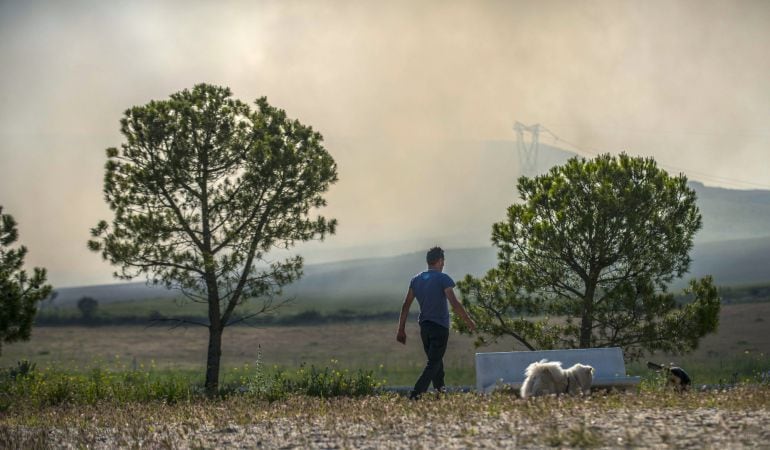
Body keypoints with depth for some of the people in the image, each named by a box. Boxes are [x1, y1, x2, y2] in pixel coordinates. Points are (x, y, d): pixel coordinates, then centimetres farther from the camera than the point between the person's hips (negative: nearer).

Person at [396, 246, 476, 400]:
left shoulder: (416, 280, 8)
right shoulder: (443, 278, -9)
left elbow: (406, 305, 6)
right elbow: (454, 304, -18)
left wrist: (401, 329, 9)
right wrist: (469, 322, -8)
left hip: (424, 327, 6)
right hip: (440, 327, -6)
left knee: (435, 361, 18)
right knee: (434, 363, -4)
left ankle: (440, 390, 19)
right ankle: (416, 394, -16)